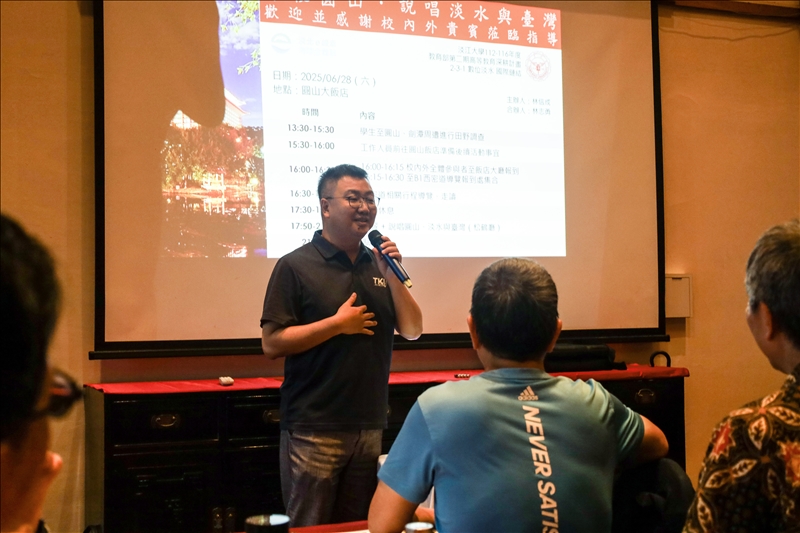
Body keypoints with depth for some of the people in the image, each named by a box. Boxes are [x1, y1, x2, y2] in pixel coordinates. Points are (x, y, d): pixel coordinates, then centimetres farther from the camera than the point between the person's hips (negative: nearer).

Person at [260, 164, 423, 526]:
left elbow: (412, 331, 6)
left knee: (358, 526, 15)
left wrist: (393, 277, -7)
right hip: (314, 430, -5)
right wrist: (337, 324, -17)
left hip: (370, 426, 6)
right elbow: (272, 343, -14)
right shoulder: (296, 266, -8)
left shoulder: (379, 264, 10)